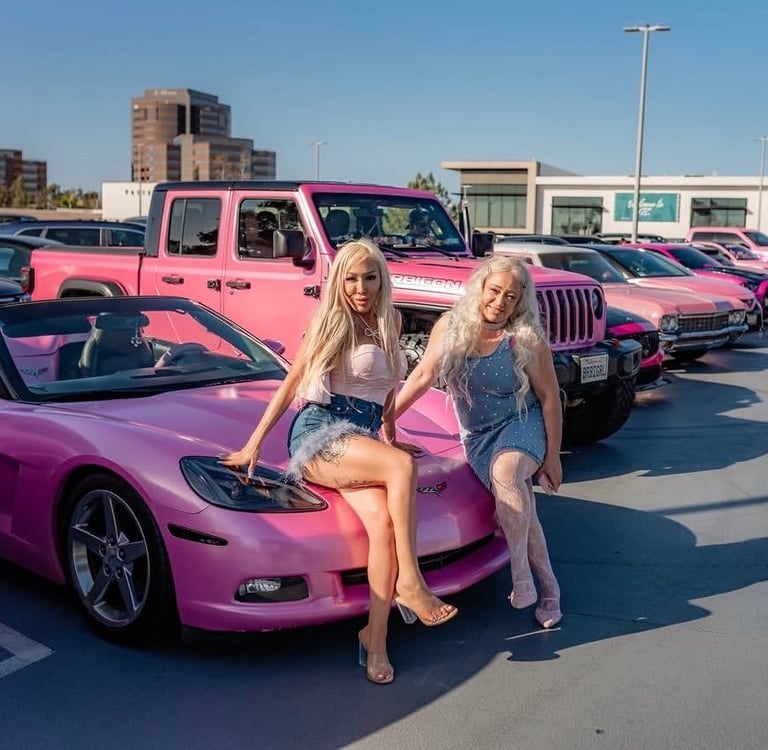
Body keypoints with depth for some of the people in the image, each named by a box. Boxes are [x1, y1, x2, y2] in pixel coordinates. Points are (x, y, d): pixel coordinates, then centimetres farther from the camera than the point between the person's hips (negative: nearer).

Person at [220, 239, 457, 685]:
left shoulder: (389, 323, 15)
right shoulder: (330, 323, 1)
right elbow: (292, 383, 4)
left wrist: (390, 432, 30)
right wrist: (255, 443, 1)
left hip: (363, 439, 4)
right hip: (318, 432, -4)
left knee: (383, 522, -25)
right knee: (403, 465, -32)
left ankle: (377, 635, -19)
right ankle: (410, 581, -26)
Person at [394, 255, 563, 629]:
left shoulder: (527, 340, -12)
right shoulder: (450, 326, -3)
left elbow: (549, 397, -5)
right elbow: (423, 375, 4)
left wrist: (552, 456, -4)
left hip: (522, 424, -3)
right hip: (478, 436, 4)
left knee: (505, 470, -36)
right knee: (519, 514, -3)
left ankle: (520, 571, -25)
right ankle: (549, 590, 12)